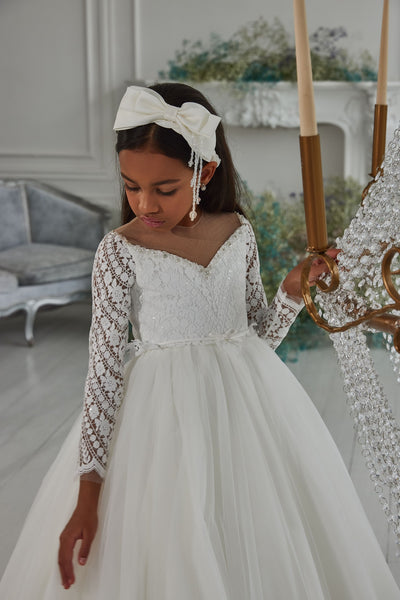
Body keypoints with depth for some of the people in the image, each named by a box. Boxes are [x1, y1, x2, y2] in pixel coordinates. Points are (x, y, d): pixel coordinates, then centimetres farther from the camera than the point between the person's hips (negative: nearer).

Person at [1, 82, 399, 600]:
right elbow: (104, 368, -11)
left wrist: (291, 292, -10)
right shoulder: (120, 251, -12)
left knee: (266, 545, 14)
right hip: (163, 417, -3)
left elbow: (259, 334, 10)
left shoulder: (237, 231, -2)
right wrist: (87, 492, -14)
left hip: (247, 402, 4)